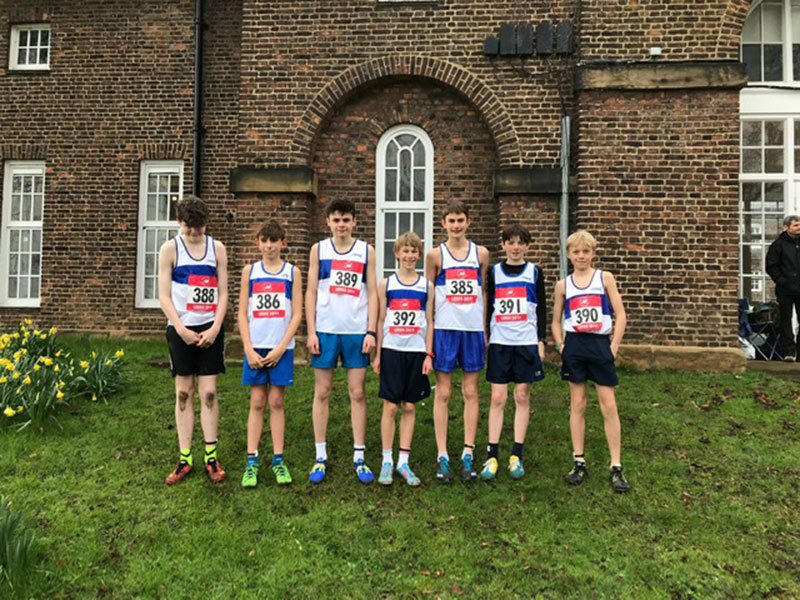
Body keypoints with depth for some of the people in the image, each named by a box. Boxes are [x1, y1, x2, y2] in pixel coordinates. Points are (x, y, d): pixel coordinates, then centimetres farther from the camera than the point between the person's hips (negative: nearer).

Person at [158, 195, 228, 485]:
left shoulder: (217, 248, 5)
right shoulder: (170, 248, 1)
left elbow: (223, 293, 4)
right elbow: (164, 295, -2)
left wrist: (215, 328, -7)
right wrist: (182, 329, -11)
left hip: (210, 329, 1)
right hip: (180, 329, -1)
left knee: (208, 392, 1)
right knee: (183, 393, 5)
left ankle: (211, 456, 10)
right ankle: (185, 458, 13)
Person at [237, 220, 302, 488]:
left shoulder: (292, 272, 3)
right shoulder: (249, 271, 7)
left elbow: (297, 314, -1)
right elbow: (242, 313, 4)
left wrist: (281, 347, -9)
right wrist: (249, 349, -5)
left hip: (281, 347, -1)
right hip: (255, 347, 1)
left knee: (276, 402, 5)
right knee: (257, 402, 5)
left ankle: (278, 460, 15)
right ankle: (251, 461, 12)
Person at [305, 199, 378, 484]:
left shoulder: (366, 251, 6)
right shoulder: (319, 249, 7)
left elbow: (372, 293, 5)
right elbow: (311, 292, 5)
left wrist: (371, 331, -3)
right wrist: (311, 332, -2)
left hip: (357, 331, 0)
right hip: (325, 330, 0)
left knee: (357, 393, 4)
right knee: (321, 392, 5)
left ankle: (359, 457, 14)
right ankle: (321, 457, 16)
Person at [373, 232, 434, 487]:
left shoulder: (427, 286, 6)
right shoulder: (386, 284, 4)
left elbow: (429, 322, 7)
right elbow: (381, 321, 5)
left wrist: (429, 354, 0)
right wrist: (377, 354, 2)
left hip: (417, 352, 1)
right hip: (392, 350, -1)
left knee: (409, 407, 7)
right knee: (390, 406, 1)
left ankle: (403, 461, 17)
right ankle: (387, 461, 12)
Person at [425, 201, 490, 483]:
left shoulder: (481, 253, 8)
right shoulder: (435, 254, 2)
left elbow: (484, 293, 13)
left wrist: (486, 331, 9)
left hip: (473, 329, 2)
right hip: (444, 329, -2)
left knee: (470, 392, 7)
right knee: (443, 393, 3)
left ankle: (468, 454, 16)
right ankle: (442, 457, 11)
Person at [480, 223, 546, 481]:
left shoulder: (534, 272, 6)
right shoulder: (494, 272, 8)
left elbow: (541, 308, 7)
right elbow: (488, 307, 11)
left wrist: (541, 340, 1)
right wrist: (484, 337, 8)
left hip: (527, 342, 0)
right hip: (499, 342, 1)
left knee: (522, 397, 4)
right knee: (498, 397, 0)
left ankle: (516, 455, 13)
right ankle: (492, 456, 6)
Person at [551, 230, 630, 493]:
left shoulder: (604, 278, 3)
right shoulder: (563, 285, 7)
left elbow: (621, 315, 1)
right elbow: (556, 321, 14)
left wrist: (614, 347, -6)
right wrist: (561, 346, 0)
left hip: (600, 345, -1)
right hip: (574, 346, 1)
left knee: (609, 405, 0)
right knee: (577, 405, 7)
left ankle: (616, 467, 9)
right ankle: (579, 462, 16)